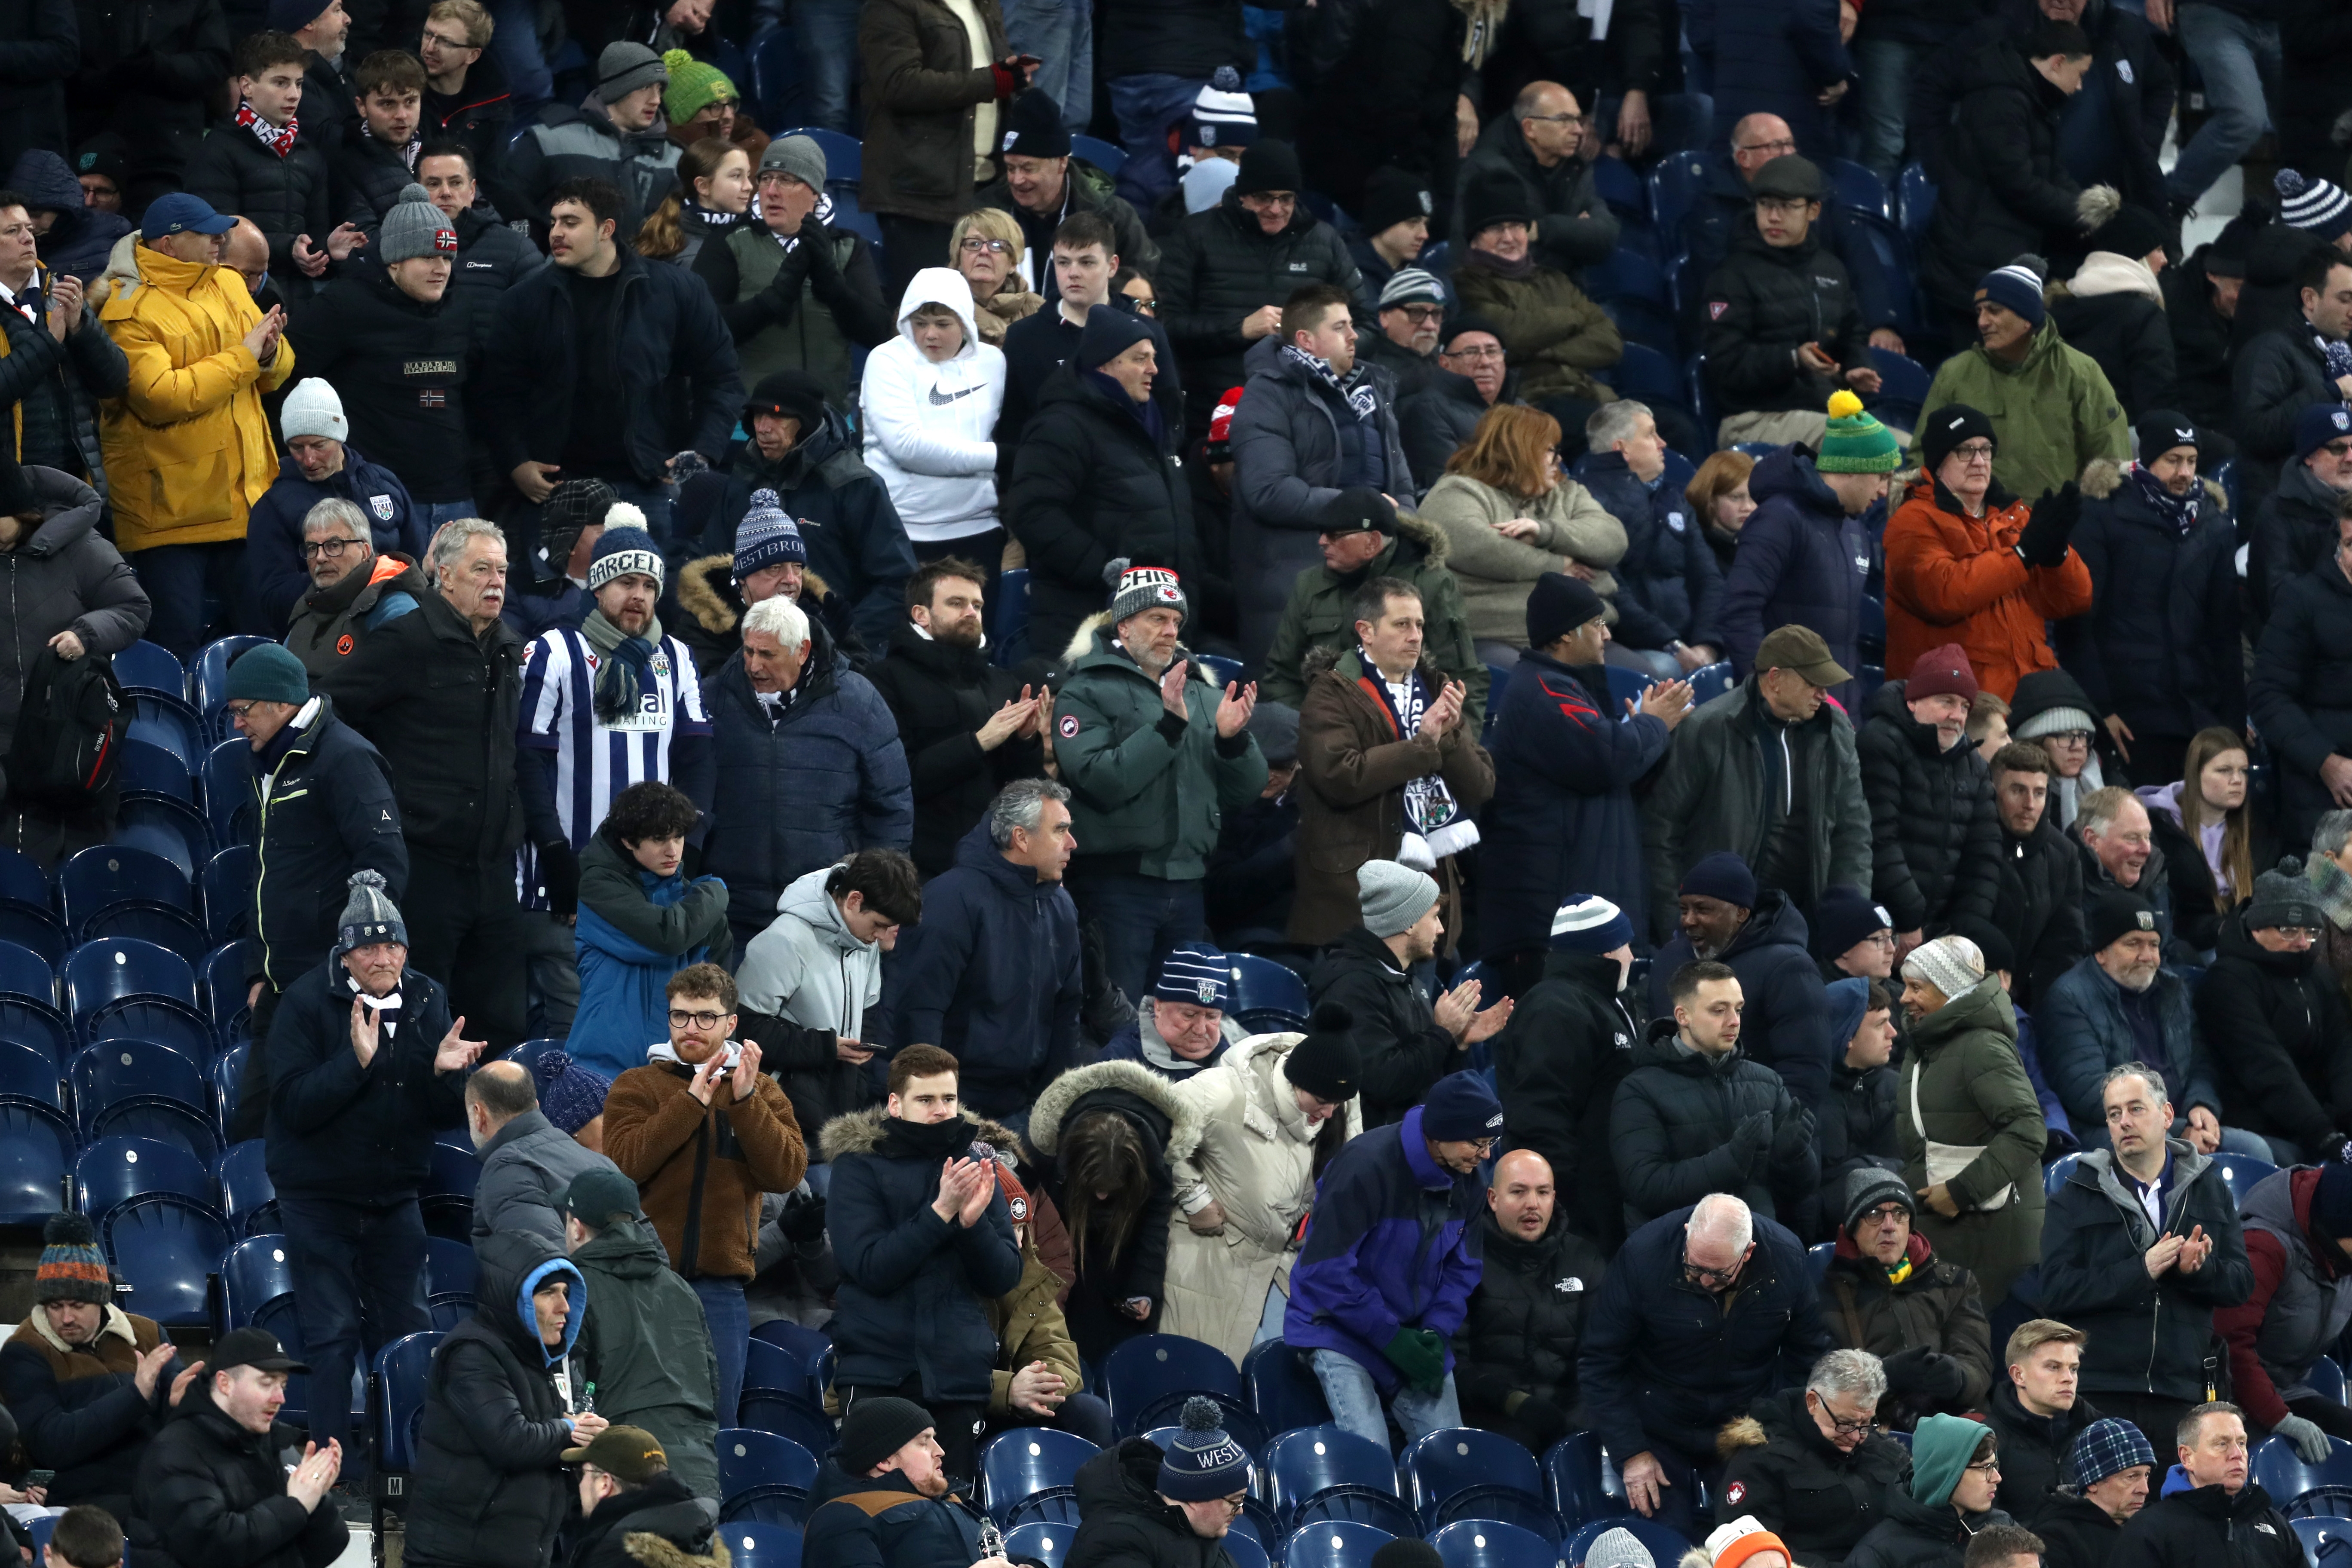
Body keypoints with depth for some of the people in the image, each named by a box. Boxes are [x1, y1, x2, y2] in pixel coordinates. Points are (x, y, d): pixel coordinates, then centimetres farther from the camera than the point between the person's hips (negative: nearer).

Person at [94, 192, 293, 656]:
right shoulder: (128, 313, -11)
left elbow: (278, 372, 15)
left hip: (244, 499, 6)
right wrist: (242, 357, -17)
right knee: (178, 639, -4)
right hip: (169, 509, -6)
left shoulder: (229, 285, 11)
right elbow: (160, 397, -23)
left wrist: (270, 352, -10)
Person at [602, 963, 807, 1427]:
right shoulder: (637, 1086, 5)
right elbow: (626, 1162, -13)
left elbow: (786, 1173, -5)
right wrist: (692, 1102, -16)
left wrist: (745, 1100, -14)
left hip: (721, 1281, 2)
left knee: (716, 1422, 4)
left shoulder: (761, 1092, 10)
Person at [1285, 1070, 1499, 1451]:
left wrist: (1437, 1334, -11)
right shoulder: (1367, 1166, -23)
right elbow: (1326, 1268, -22)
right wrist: (1392, 1338, -22)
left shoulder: (1468, 1182, -1)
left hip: (1415, 1337, 6)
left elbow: (1462, 1270, 8)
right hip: (1340, 1330, -6)